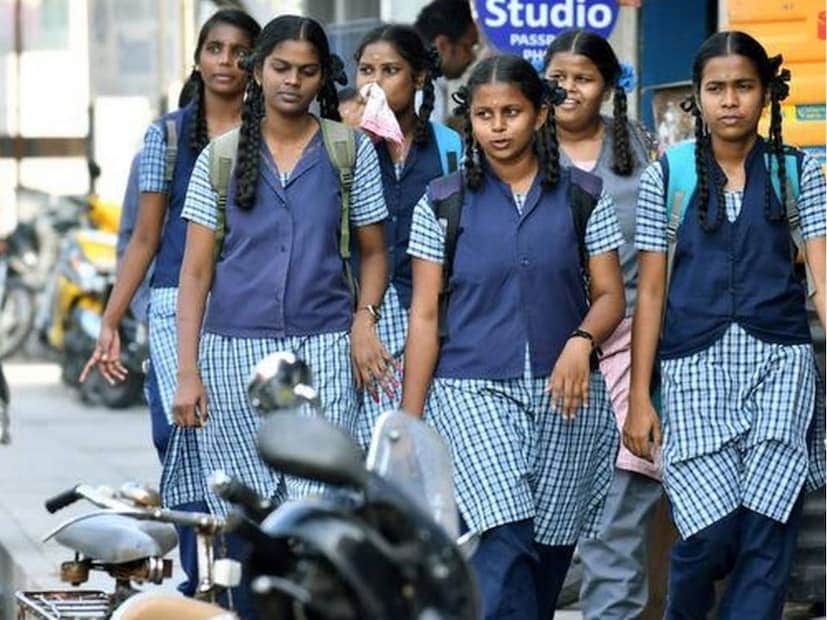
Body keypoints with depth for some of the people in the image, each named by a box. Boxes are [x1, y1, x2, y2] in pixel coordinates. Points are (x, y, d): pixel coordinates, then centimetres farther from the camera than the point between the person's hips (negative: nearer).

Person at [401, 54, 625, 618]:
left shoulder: (584, 197, 7)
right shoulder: (443, 204, 5)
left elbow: (610, 295, 7)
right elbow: (425, 316, 5)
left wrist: (581, 341, -16)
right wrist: (410, 422, 1)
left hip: (565, 395, 2)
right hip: (472, 391, -2)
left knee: (549, 552, 4)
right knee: (504, 542, -19)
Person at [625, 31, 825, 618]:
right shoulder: (668, 175, 6)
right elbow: (650, 292, 7)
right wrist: (640, 397, 3)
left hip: (779, 359, 1)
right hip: (695, 364, -1)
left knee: (767, 534, -9)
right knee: (711, 533, -12)